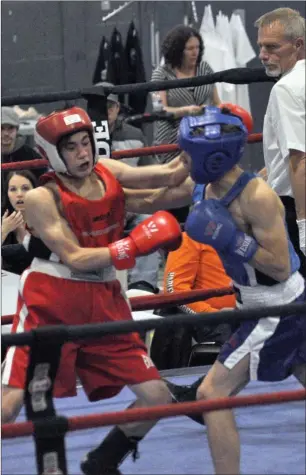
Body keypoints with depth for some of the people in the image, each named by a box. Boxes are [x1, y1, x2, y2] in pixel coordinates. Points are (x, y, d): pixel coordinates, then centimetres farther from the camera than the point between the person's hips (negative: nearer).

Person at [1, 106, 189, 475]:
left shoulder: (109, 174, 4)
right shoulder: (41, 198, -12)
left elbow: (170, 177, -4)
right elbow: (74, 258, -16)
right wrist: (134, 247, -20)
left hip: (104, 303, 6)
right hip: (50, 305, -6)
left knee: (156, 397, 4)